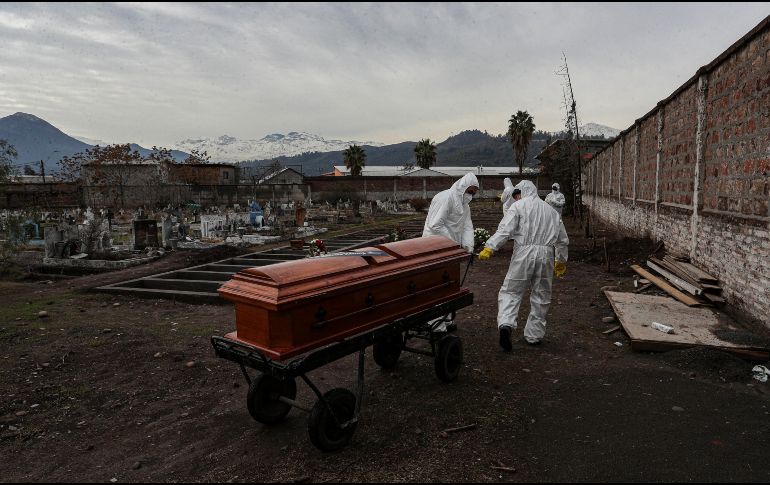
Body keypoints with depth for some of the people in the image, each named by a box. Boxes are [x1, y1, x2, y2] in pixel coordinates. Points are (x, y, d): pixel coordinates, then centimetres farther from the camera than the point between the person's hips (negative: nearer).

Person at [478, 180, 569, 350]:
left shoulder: (518, 206, 5)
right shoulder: (550, 210, 22)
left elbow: (505, 229, -11)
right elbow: (562, 239, 26)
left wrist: (489, 247, -16)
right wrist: (561, 260, 36)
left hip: (524, 253, -4)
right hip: (546, 254, 4)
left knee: (510, 291, 2)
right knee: (541, 296, 13)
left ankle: (506, 324, -20)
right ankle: (534, 335, 20)